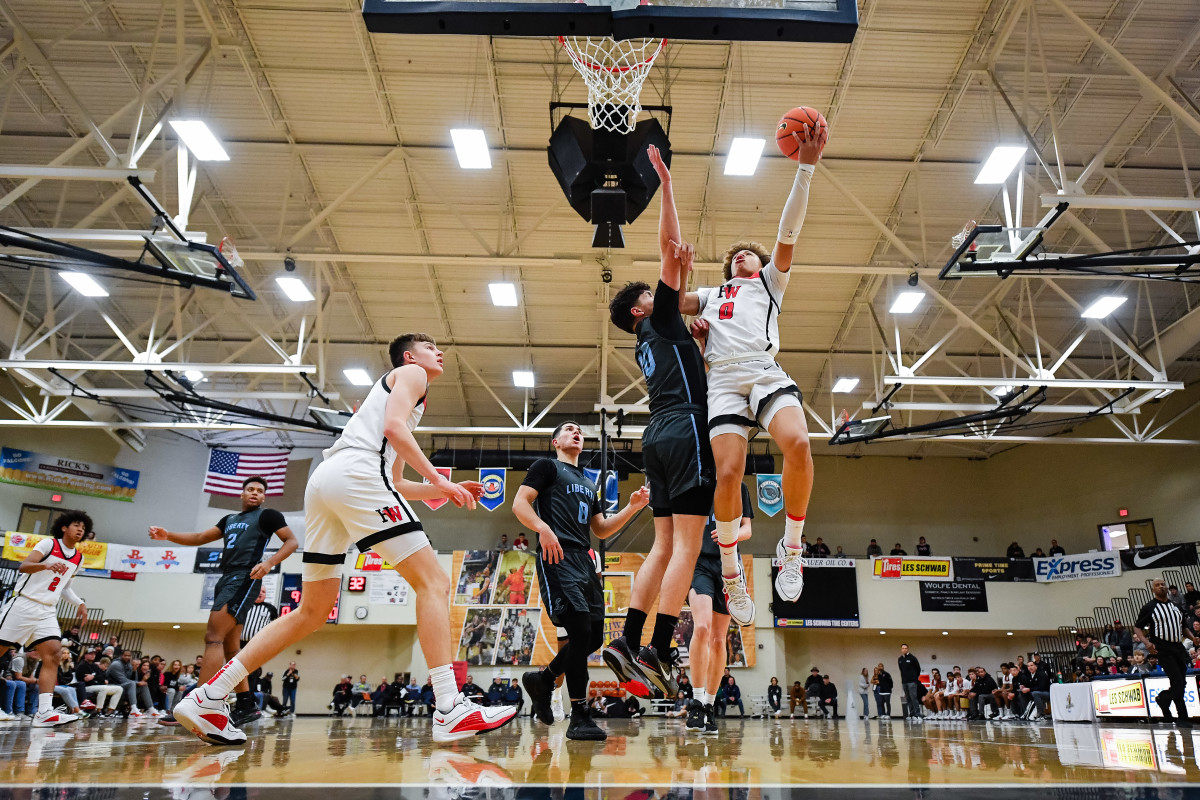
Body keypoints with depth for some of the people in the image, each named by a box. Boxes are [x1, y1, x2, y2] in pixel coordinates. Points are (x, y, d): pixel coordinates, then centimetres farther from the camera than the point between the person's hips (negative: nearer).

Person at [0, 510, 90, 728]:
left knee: (54, 655, -11)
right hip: (23, 605, -5)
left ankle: (44, 712, -17)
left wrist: (79, 603, 12)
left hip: (47, 612, 5)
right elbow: (23, 566, -16)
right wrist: (46, 565, -35)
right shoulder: (49, 544, -3)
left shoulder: (79, 558, 15)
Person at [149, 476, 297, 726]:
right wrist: (168, 535, 7)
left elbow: (292, 541, -5)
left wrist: (269, 562, -21)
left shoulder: (267, 515, 3)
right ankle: (247, 704, 13)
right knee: (230, 648, 8)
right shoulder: (229, 520, 24)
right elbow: (199, 538, 23)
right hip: (226, 579, 9)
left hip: (244, 579, -9)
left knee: (213, 637, -19)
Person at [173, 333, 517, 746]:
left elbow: (395, 484, 34)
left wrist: (445, 491, 27)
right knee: (433, 581, -10)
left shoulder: (391, 388, 38)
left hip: (323, 480, 9)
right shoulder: (411, 373, 13)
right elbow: (394, 427, -8)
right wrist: (439, 480, -8)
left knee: (313, 612, 13)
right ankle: (451, 711, -19)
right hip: (356, 474, -9)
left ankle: (206, 698, 13)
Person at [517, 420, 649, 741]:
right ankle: (579, 717, -11)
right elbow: (519, 503, -4)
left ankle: (542, 679, 25)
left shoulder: (589, 484, 29)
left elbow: (601, 530, 26)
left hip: (584, 561, 8)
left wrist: (632, 507, 12)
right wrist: (543, 528, -22)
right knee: (581, 632, -18)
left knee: (594, 637, 4)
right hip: (558, 557, -8)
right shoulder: (546, 466, 8)